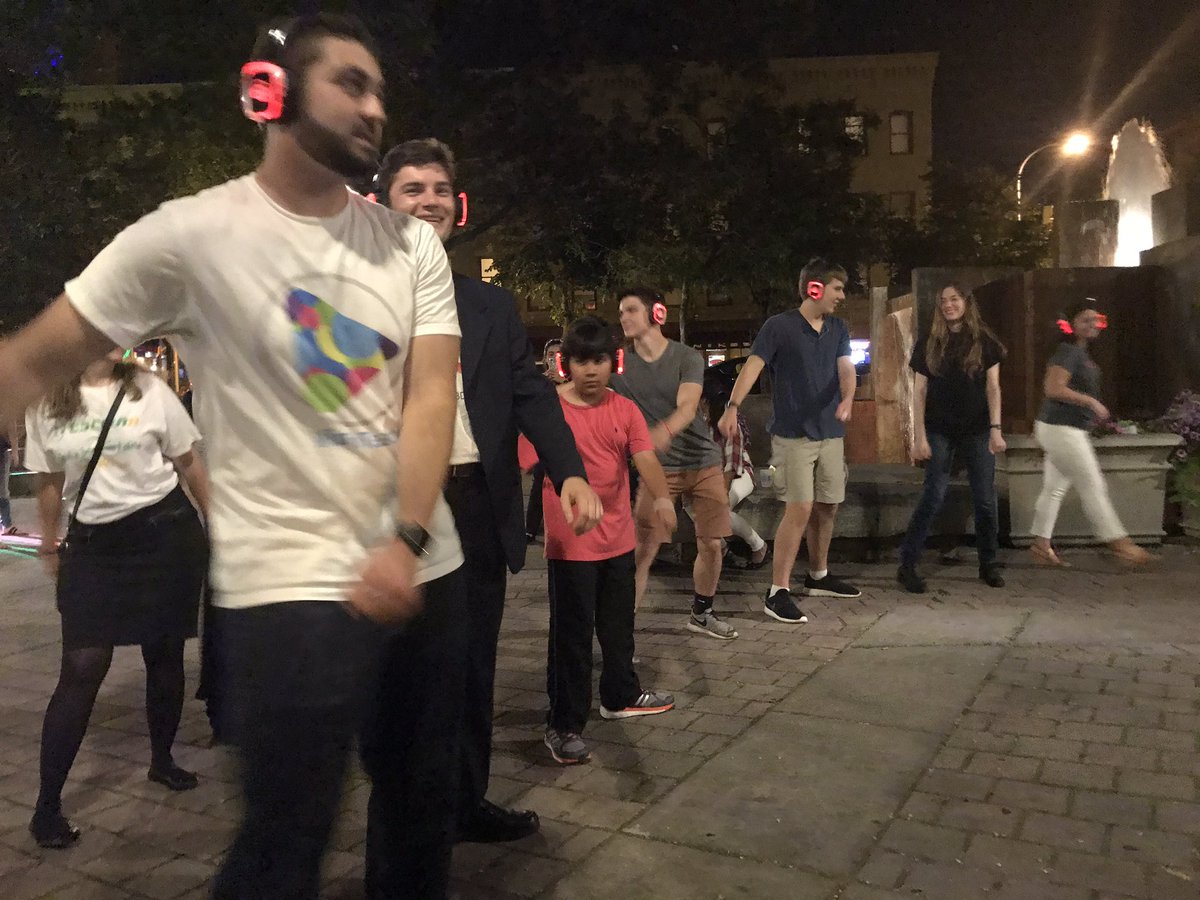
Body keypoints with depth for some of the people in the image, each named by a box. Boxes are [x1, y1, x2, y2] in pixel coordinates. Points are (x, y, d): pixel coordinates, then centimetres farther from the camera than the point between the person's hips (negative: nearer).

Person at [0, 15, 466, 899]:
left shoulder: (412, 243, 4)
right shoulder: (188, 236, -7)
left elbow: (431, 392, -5)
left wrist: (405, 542, -18)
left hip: (426, 567, 5)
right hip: (291, 584, -4)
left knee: (425, 798, 18)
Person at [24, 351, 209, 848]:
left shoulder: (148, 389, -2)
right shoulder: (45, 403, -1)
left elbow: (188, 463, 4)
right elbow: (49, 481, 9)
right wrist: (49, 547, 14)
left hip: (166, 532, 0)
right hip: (93, 541, 0)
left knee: (165, 656, 11)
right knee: (82, 668, -4)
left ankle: (161, 759, 33)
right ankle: (47, 803, 8)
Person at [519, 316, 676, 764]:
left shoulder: (624, 409, 2)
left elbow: (646, 458, -9)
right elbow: (522, 463, -14)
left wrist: (662, 496, -27)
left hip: (619, 538, 5)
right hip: (570, 543, -5)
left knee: (619, 625, 21)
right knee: (571, 635, 2)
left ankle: (620, 696, 42)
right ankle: (563, 726, 15)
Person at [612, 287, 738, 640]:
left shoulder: (687, 358, -6)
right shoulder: (619, 364, 0)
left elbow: (688, 408, -23)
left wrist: (664, 430, -43)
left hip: (703, 462, 1)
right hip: (658, 468, -1)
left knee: (711, 545, 7)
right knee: (643, 551, -10)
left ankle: (701, 613, 31)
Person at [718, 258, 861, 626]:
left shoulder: (838, 329, 11)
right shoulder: (779, 326, -8)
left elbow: (846, 368, 0)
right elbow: (752, 366, -17)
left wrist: (847, 398, -22)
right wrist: (732, 407, -33)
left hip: (830, 433, 6)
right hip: (793, 433, -6)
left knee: (827, 508, 14)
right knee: (800, 509, -12)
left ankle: (818, 576, 33)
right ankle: (778, 592, -5)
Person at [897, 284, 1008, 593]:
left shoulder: (985, 342, 4)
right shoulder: (929, 344, 4)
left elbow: (993, 388, 3)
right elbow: (920, 392, 2)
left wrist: (996, 429, -7)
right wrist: (919, 436, -5)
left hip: (977, 431, 1)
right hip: (940, 431, -1)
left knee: (985, 500, 3)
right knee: (934, 497, -6)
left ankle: (988, 565, 18)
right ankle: (907, 566, -1)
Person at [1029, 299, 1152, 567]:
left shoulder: (1080, 353, 15)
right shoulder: (1067, 352, -15)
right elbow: (1054, 388, -25)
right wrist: (1091, 402, -20)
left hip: (1066, 429, 10)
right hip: (1061, 429, -10)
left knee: (1054, 489, 10)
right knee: (1093, 487, -4)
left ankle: (1041, 544, 13)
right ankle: (1119, 543, 3)